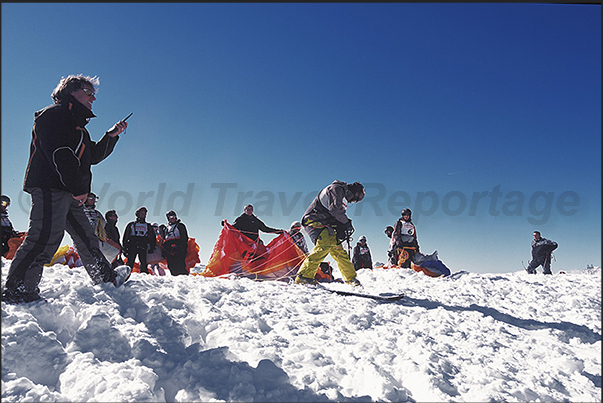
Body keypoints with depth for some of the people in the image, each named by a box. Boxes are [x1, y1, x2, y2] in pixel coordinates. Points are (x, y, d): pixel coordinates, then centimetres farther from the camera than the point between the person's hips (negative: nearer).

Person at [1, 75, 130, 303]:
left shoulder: (77, 125, 29)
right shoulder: (55, 113, -2)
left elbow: (93, 156, 30)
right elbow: (59, 153, -16)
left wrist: (112, 135, 19)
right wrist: (78, 188, -18)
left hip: (68, 194, 10)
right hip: (50, 187, -10)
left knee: (86, 237, 13)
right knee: (46, 236, -18)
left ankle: (106, 278, 21)